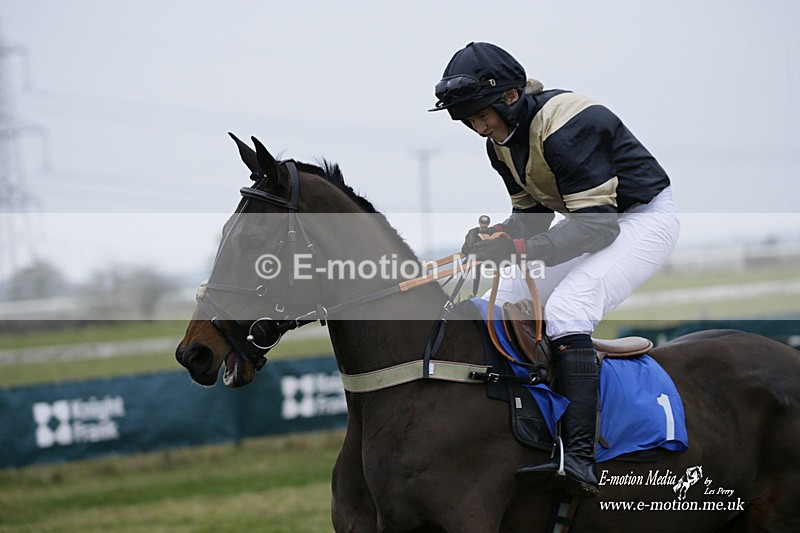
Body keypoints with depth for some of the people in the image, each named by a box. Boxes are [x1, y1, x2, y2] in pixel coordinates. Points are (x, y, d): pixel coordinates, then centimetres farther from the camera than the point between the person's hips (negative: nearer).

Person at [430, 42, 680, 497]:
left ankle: (579, 461, -39)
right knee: (505, 302, 5)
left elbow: (597, 223, -32)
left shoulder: (564, 125, -29)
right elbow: (531, 212, 9)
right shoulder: (502, 139, 1)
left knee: (566, 308, -30)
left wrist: (519, 247, -40)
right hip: (594, 219, 10)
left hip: (643, 219, -10)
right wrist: (495, 237, -14)